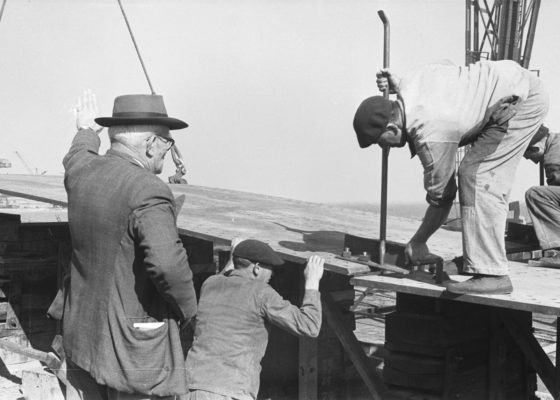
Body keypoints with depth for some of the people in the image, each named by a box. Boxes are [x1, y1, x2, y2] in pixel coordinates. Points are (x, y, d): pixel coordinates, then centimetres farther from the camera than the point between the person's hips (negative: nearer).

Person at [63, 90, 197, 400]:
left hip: (81, 334, 8)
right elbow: (167, 263, -34)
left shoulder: (82, 172, 1)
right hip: (134, 348, -7)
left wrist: (86, 131, 48)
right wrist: (186, 307, -15)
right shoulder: (148, 192, -22)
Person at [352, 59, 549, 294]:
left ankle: (491, 274, -19)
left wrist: (418, 242, 0)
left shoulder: (430, 134, -24)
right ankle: (479, 258, 17)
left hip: (522, 99, -11)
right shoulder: (409, 83, -1)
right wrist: (396, 87, 16)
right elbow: (446, 66, 21)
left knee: (476, 177, -16)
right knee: (489, 181, 11)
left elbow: (441, 195, -13)